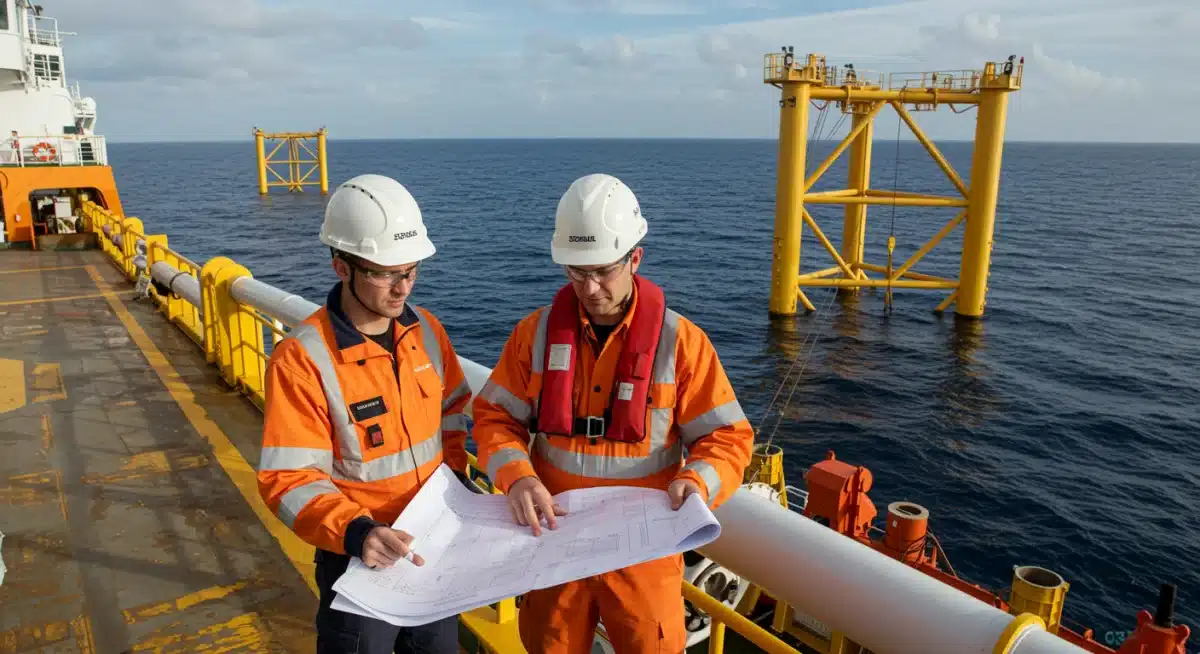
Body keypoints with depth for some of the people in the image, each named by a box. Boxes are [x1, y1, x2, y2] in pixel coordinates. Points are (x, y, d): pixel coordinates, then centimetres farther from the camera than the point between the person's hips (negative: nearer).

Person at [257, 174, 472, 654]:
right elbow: (288, 479, -23)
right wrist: (355, 531, -35)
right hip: (359, 556, -5)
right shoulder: (303, 358, -22)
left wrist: (454, 478, -1)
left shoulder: (425, 330, -5)